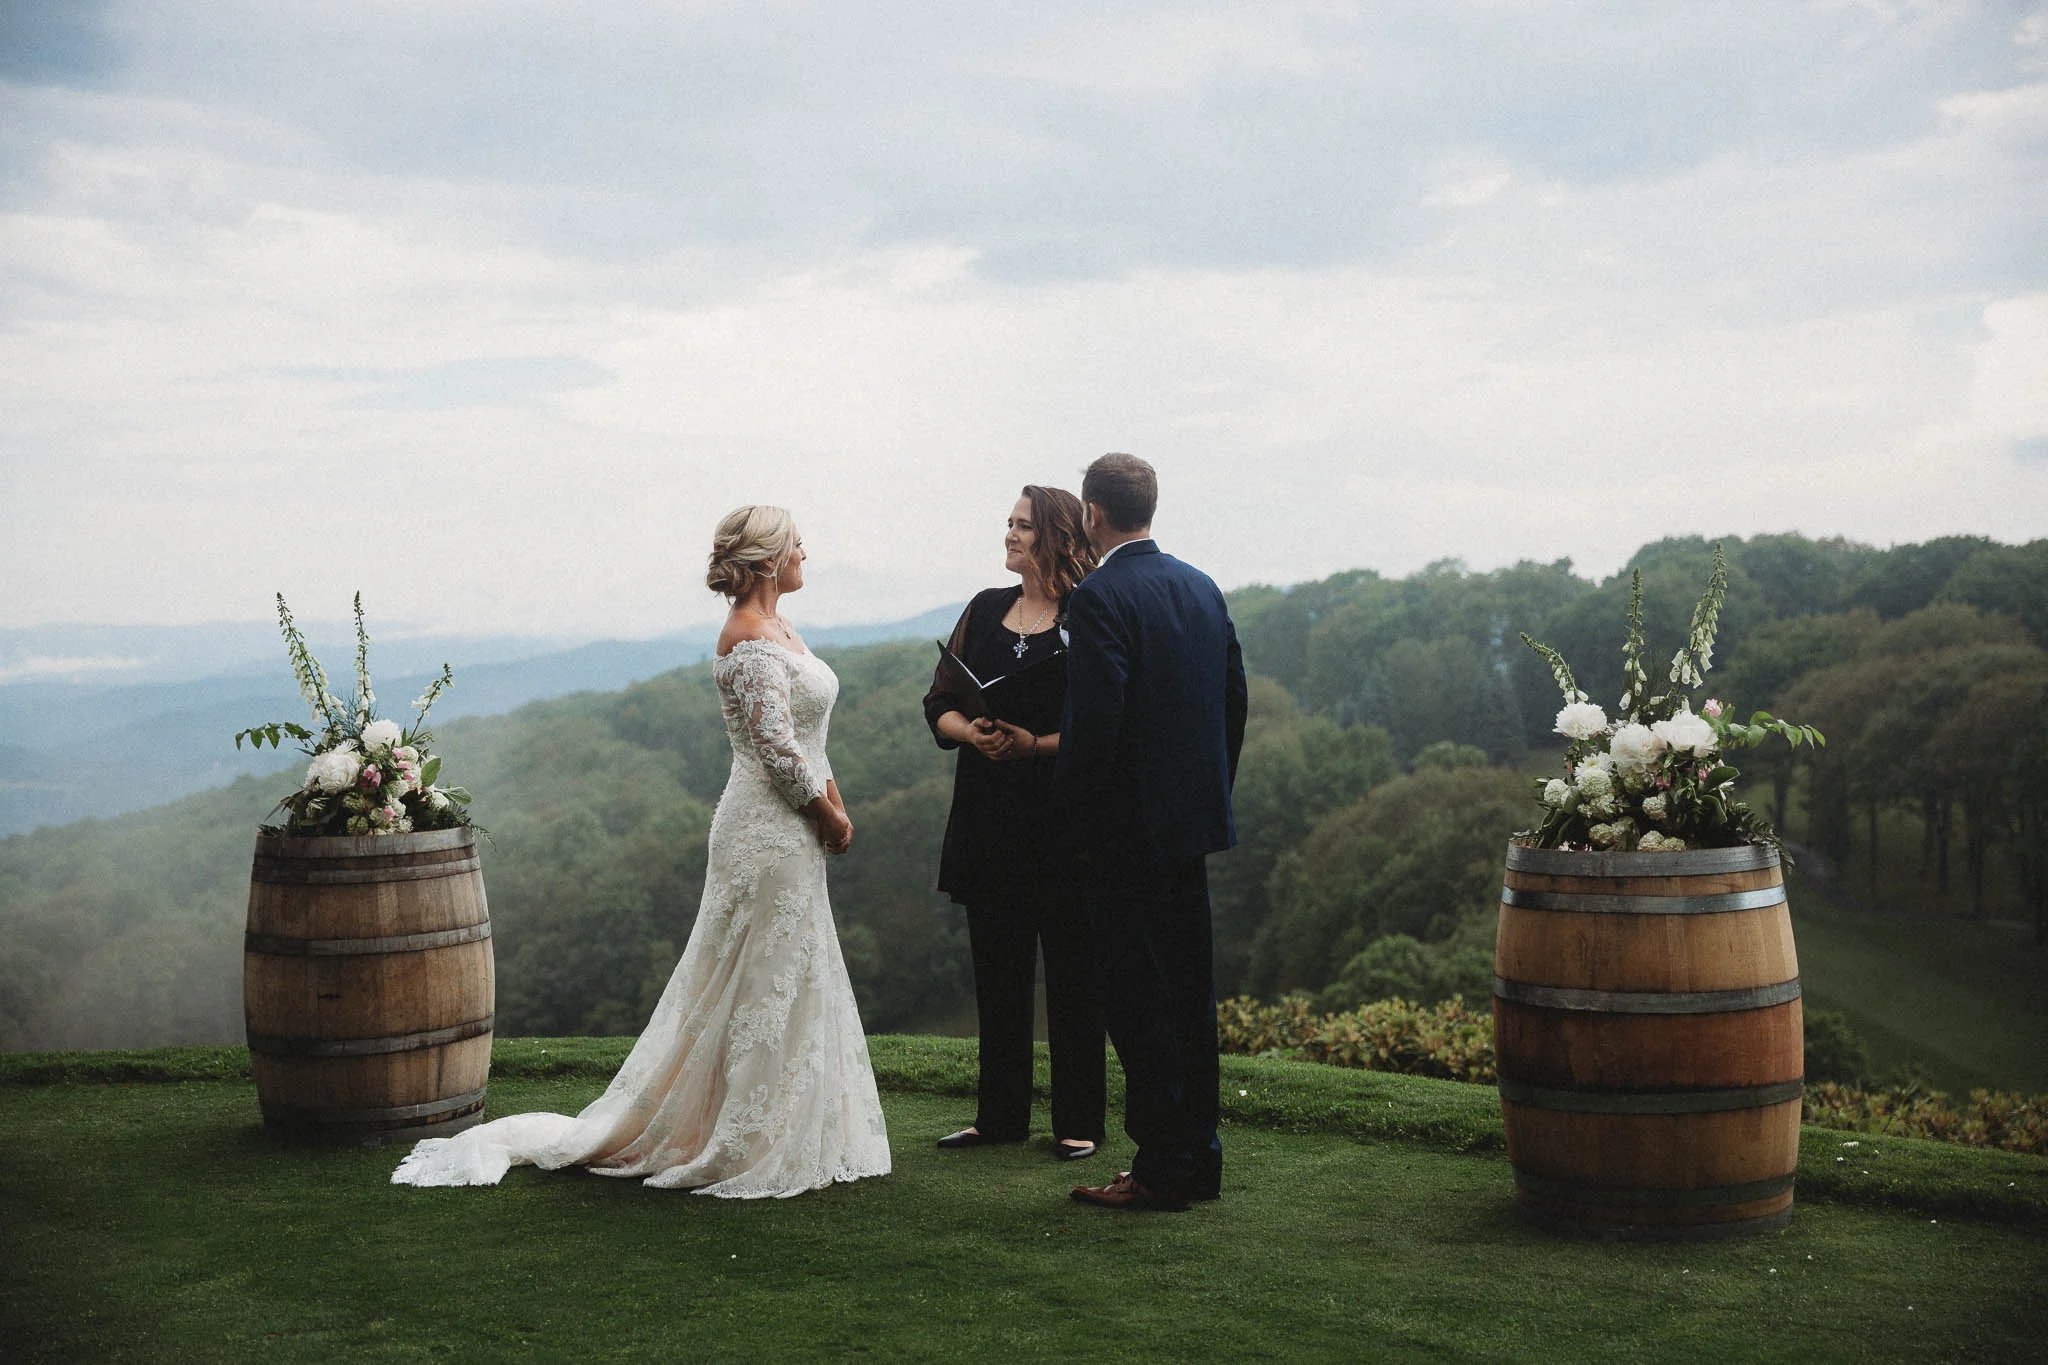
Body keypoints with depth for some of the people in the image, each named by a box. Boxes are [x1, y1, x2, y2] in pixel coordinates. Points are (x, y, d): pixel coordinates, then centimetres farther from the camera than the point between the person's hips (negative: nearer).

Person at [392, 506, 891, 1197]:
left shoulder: (776, 630, 13)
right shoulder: (751, 642, -18)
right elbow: (778, 752, -22)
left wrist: (835, 807, 6)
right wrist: (829, 819, -9)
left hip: (792, 835, 10)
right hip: (770, 834, -10)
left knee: (787, 982, 16)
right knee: (767, 985, -2)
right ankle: (747, 1148, 9)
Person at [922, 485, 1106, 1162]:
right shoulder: (985, 610, 12)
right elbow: (939, 705, 11)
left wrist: (1035, 744, -21)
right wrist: (972, 732, -9)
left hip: (1064, 821, -5)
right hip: (988, 815, 6)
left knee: (1071, 969, 1)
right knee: (997, 967, 11)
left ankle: (1078, 1122, 11)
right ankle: (999, 1117, 21)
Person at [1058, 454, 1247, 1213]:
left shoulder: (1099, 598, -15)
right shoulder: (1203, 588, 9)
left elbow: (1095, 721, -21)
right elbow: (1234, 701, 12)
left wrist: (1077, 814, -9)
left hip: (1126, 831, -8)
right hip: (1192, 821, 8)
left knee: (1139, 1000, -1)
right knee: (1190, 990, 14)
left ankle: (1161, 1169, 4)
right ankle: (1200, 1157, 22)